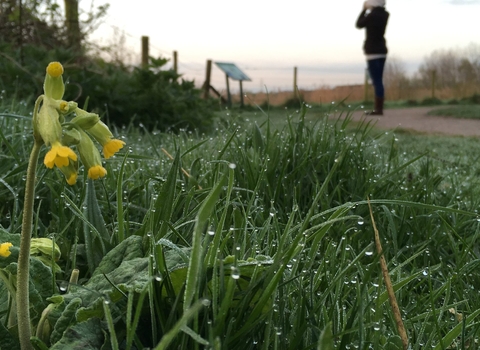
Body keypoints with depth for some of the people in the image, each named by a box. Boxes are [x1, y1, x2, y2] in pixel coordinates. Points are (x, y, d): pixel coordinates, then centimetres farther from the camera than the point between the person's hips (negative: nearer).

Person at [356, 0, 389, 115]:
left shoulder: (371, 15, -16)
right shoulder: (385, 15, 5)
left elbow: (359, 25, 1)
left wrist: (364, 10, 8)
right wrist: (369, 10, 18)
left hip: (373, 52, -8)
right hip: (382, 51, 8)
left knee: (376, 81, -8)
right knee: (379, 80, 12)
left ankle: (379, 109, -9)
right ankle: (378, 108, 14)